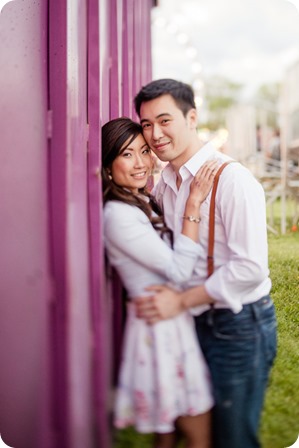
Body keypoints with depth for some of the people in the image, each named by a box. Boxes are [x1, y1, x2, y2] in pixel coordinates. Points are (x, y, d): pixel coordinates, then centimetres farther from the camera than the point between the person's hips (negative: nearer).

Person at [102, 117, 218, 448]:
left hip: (174, 319, 9)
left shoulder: (143, 203, 9)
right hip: (161, 328, -9)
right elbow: (178, 269, -22)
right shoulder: (118, 214, -21)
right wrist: (193, 204, -22)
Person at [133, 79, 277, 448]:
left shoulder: (232, 179, -20)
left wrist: (180, 301, -19)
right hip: (197, 321, 8)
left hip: (239, 325, -7)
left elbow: (250, 268, -24)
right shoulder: (165, 182, 5)